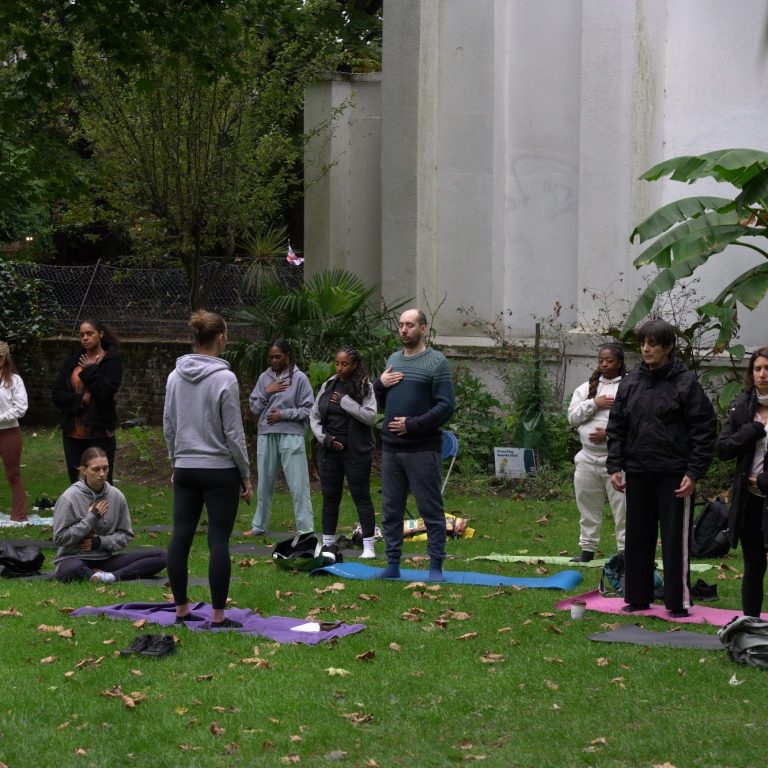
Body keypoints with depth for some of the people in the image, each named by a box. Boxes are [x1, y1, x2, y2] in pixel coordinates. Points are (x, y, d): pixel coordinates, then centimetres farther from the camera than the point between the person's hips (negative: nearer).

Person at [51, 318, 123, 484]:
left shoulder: (112, 361, -3)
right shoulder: (72, 361, 10)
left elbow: (107, 390, -18)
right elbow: (56, 394, 5)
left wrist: (90, 370, -11)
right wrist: (80, 400, -9)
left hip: (99, 432, -4)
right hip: (73, 432, 4)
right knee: (76, 482, 8)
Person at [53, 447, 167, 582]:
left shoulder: (117, 496, 4)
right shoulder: (69, 498, -7)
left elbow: (125, 535, 8)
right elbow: (59, 538, -9)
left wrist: (100, 541, -10)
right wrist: (91, 517, -13)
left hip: (106, 559, 5)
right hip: (74, 559, -5)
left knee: (160, 557, -14)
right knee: (72, 570, -45)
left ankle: (112, 576, -27)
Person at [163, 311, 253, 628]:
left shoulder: (175, 377, 3)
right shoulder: (225, 379, -13)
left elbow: (168, 426, 10)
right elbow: (234, 433, -11)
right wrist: (246, 475, -3)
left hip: (186, 470, 6)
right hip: (220, 471, -5)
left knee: (180, 537, 8)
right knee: (219, 542, -2)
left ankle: (181, 610, 15)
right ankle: (218, 617, 0)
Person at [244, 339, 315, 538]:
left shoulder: (299, 378, -2)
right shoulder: (264, 378, 9)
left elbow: (308, 410, -3)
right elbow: (254, 408, 9)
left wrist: (284, 414, -10)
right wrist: (266, 393, -6)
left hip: (291, 437, -4)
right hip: (266, 436, 4)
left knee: (298, 485, -7)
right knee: (264, 484, 14)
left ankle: (305, 529, -3)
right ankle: (259, 527, 25)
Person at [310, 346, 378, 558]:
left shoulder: (365, 387, -5)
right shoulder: (328, 386, 7)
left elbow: (370, 416, -17)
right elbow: (314, 416, 11)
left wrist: (345, 401, -19)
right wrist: (324, 438, -3)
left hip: (356, 452, -4)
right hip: (330, 451, 4)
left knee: (361, 496, -1)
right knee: (330, 497, 10)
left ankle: (368, 545, 2)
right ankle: (327, 544, 20)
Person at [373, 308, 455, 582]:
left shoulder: (436, 362, -5)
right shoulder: (393, 360, 15)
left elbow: (446, 406, -11)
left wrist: (413, 425, -16)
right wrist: (379, 384, 2)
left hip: (422, 449, -6)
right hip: (391, 447, 6)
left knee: (431, 510, -2)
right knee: (390, 510, 9)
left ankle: (436, 567, 3)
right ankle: (392, 565, 17)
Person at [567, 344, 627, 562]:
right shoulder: (587, 388, 12)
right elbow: (573, 417, 3)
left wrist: (609, 434, -19)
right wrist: (594, 403, -11)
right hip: (588, 459, 5)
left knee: (622, 508, -3)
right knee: (588, 507, 14)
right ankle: (587, 550, 24)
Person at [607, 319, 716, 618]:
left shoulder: (685, 382, -6)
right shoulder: (630, 383, 8)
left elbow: (703, 430, -6)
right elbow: (616, 427, 13)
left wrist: (694, 473, -12)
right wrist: (615, 466, 3)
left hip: (674, 475, -5)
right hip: (637, 474, 5)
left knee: (675, 540, 0)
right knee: (637, 539, 10)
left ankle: (679, 602, 8)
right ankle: (637, 598, 20)